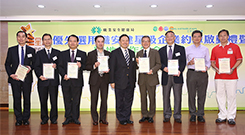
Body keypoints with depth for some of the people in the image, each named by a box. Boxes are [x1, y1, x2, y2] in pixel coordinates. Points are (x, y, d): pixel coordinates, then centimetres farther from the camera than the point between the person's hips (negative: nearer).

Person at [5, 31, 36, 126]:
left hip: (27, 78, 0)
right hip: (15, 78, 1)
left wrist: (30, 67, -12)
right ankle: (18, 119, 15)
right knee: (16, 98, 4)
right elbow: (7, 64, 8)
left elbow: (34, 63, 9)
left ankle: (26, 119, 15)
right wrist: (11, 74, -6)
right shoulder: (11, 50, 9)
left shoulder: (31, 50, 8)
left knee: (27, 98, 3)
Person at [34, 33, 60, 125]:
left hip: (54, 80, -1)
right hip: (43, 80, 1)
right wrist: (40, 75, -11)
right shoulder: (39, 53, 13)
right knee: (43, 101, 5)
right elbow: (36, 67, 5)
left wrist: (56, 66, -14)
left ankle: (54, 118, 14)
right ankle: (44, 119, 19)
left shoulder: (57, 52, 12)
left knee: (54, 100, 1)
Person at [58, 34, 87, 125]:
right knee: (67, 100, 7)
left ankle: (75, 118, 16)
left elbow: (86, 66, 4)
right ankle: (68, 118, 19)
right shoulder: (63, 54, 12)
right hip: (66, 80, 1)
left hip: (77, 81, -1)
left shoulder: (83, 54, 9)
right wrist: (64, 74, -10)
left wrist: (81, 66, -18)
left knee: (76, 101, 4)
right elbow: (60, 66, 6)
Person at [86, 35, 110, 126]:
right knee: (94, 100, 3)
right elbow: (87, 67, 1)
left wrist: (108, 70, -9)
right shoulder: (91, 54, 5)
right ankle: (95, 119, 15)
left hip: (105, 79, 2)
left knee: (104, 100, 5)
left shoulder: (108, 54, 10)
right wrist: (94, 66, -16)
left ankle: (103, 118, 18)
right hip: (94, 80, -1)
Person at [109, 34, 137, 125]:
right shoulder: (114, 53, -2)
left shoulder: (132, 53, 12)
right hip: (120, 82, -4)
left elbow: (134, 67, 14)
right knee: (120, 101, 5)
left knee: (129, 101, 11)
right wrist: (112, 81, -10)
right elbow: (112, 68, -5)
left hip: (130, 82, 5)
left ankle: (127, 118, 23)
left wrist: (134, 80, 10)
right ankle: (121, 119, 18)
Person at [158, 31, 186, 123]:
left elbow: (183, 62, 1)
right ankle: (167, 115, 18)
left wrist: (180, 71, -17)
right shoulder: (161, 50, 14)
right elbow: (159, 62, 9)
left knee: (177, 97, 1)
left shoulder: (181, 49, 8)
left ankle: (177, 116, 12)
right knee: (166, 97, 6)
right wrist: (164, 68, -13)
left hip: (177, 76, -1)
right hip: (166, 76, 2)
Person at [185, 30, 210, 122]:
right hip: (191, 73, -1)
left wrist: (206, 67, -8)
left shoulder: (205, 49, 12)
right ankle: (192, 114, 14)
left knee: (202, 95, 3)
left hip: (202, 73, 1)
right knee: (191, 94, 2)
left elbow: (208, 61, 11)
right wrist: (189, 63, -12)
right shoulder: (187, 49, 9)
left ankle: (200, 114, 14)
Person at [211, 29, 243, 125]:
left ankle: (231, 117, 11)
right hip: (219, 77, 3)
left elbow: (239, 60, 2)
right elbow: (212, 62, 12)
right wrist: (216, 69, -7)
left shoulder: (235, 47, 3)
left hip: (231, 76, -3)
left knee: (231, 96, 1)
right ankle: (222, 116, 18)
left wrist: (232, 69, -13)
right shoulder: (215, 49, 11)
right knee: (220, 96, 7)